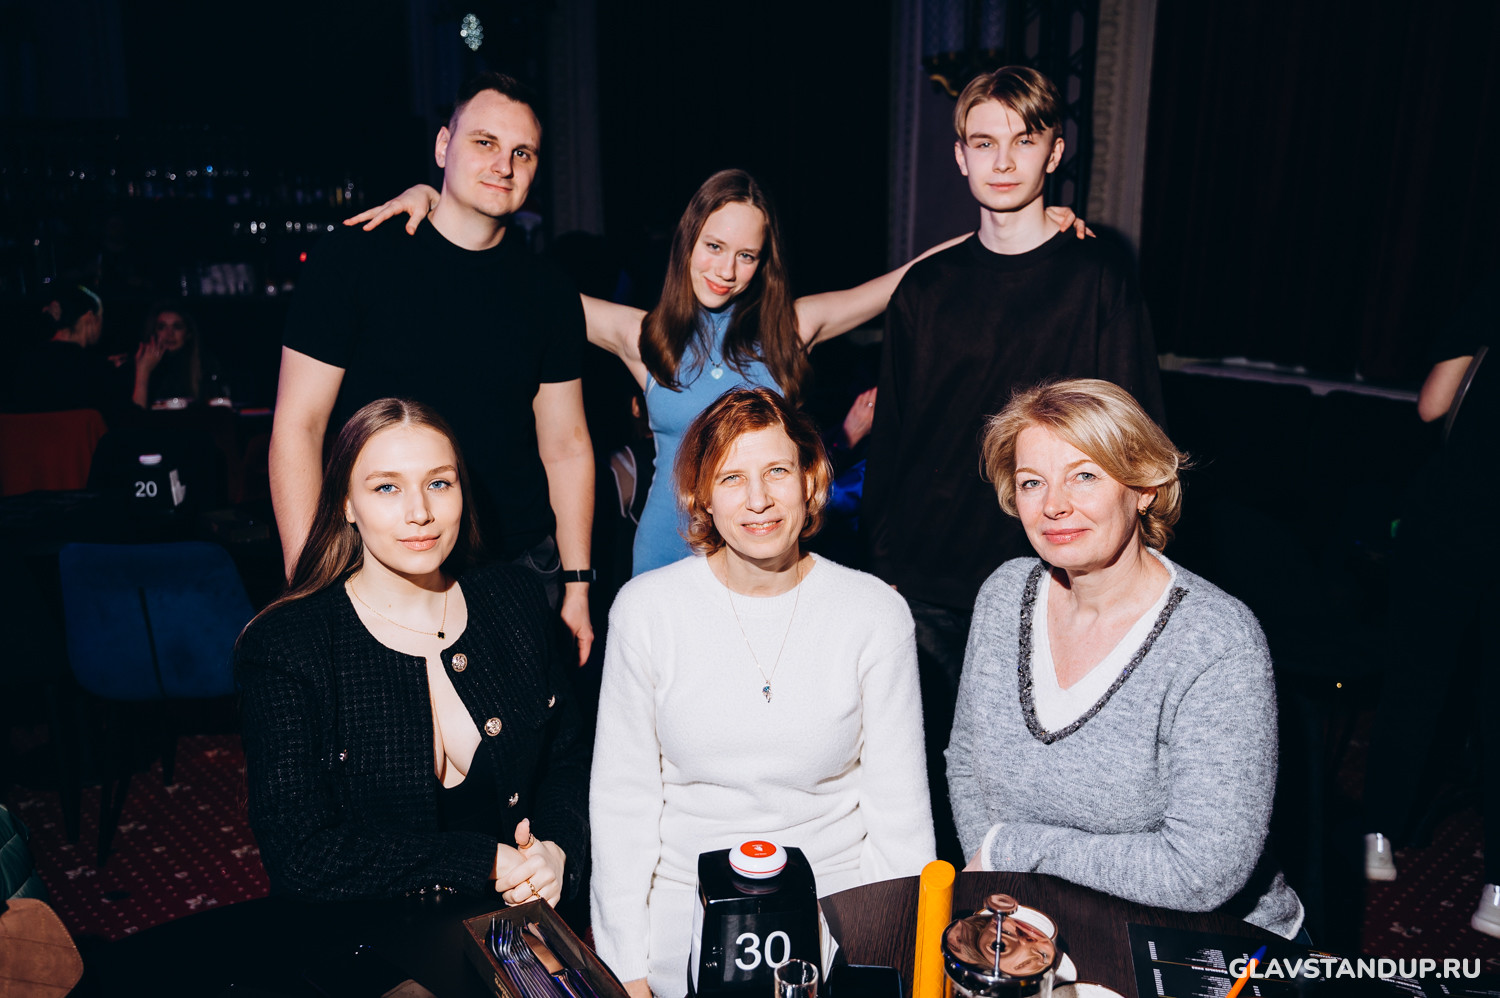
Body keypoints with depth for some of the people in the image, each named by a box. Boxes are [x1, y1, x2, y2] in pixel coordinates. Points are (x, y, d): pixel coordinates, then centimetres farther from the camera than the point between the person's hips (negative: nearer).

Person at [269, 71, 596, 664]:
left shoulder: (548, 296, 5)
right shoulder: (354, 260, -5)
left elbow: (566, 444, 8)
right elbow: (298, 426, -7)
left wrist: (577, 587, 4)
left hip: (521, 570, 3)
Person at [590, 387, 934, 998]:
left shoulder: (876, 614, -5)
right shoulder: (645, 610, -6)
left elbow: (899, 805, 0)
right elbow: (622, 798, -1)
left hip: (836, 901, 0)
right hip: (685, 903, 0)